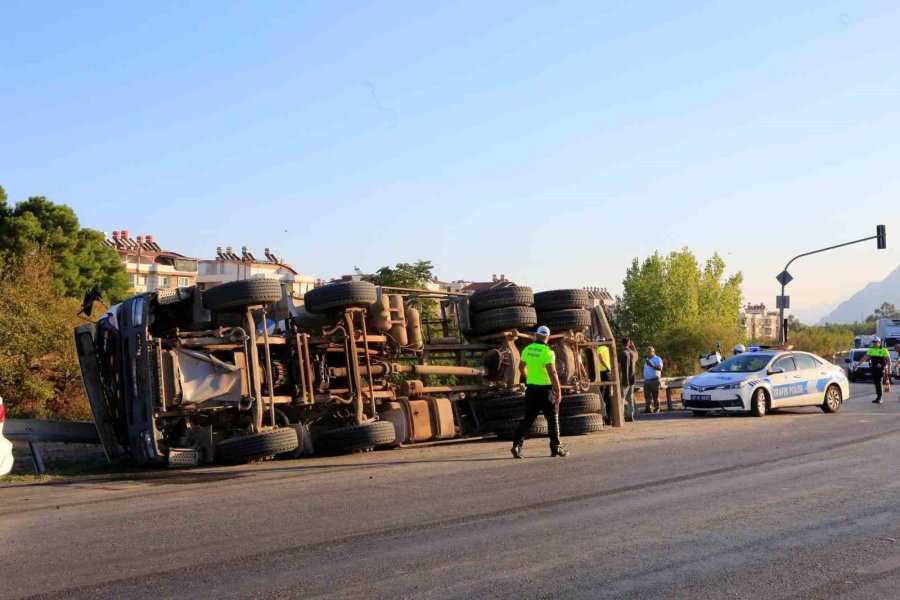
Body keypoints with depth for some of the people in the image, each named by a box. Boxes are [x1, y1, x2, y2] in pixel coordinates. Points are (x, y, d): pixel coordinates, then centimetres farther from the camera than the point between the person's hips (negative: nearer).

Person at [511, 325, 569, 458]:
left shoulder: (527, 350, 3)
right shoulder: (547, 352, -15)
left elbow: (521, 367, 16)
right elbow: (552, 373, -19)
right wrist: (559, 391, -14)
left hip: (531, 389, 5)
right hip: (545, 389, -5)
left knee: (528, 419, 10)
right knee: (552, 419, 9)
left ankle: (517, 445, -1)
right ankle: (556, 448, 13)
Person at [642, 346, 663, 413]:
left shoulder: (657, 359, -2)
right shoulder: (646, 359, 22)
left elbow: (660, 368, -16)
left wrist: (651, 365, -23)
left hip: (654, 380, -6)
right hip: (646, 380, 6)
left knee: (655, 396, -2)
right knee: (647, 396, -3)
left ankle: (656, 408, 5)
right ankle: (648, 408, -6)